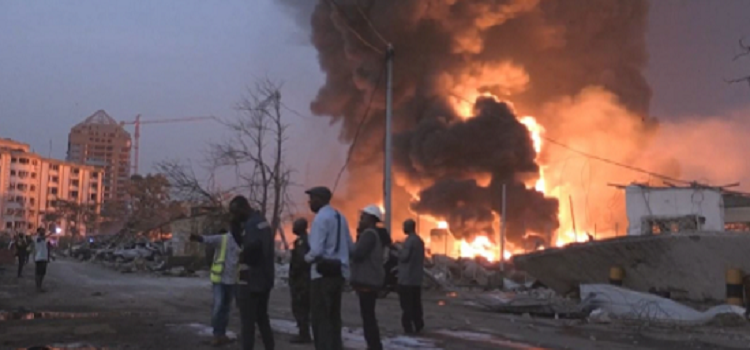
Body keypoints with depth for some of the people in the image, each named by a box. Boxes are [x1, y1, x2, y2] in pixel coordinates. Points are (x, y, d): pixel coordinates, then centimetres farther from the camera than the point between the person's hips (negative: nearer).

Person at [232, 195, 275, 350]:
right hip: (263, 279, 10)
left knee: (247, 320, -5)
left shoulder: (252, 224, -17)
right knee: (262, 318, 16)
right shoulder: (260, 220, 15)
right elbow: (238, 238, 19)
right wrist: (235, 222, 5)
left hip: (251, 280, -10)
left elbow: (252, 245, -33)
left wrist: (242, 257, -13)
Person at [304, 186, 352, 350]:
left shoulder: (321, 218, -13)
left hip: (323, 274, -8)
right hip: (339, 272, 8)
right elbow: (350, 246, 15)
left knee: (320, 318, -3)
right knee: (334, 317, 14)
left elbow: (316, 250, -20)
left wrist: (307, 258, -1)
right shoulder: (340, 217, 13)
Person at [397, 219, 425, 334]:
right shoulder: (420, 240, 15)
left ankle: (408, 327, -4)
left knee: (406, 304, -4)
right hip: (417, 278, 9)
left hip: (407, 278, -9)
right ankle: (418, 326, 14)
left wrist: (398, 252, 0)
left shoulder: (409, 240, -15)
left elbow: (404, 257, -19)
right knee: (416, 304, 12)